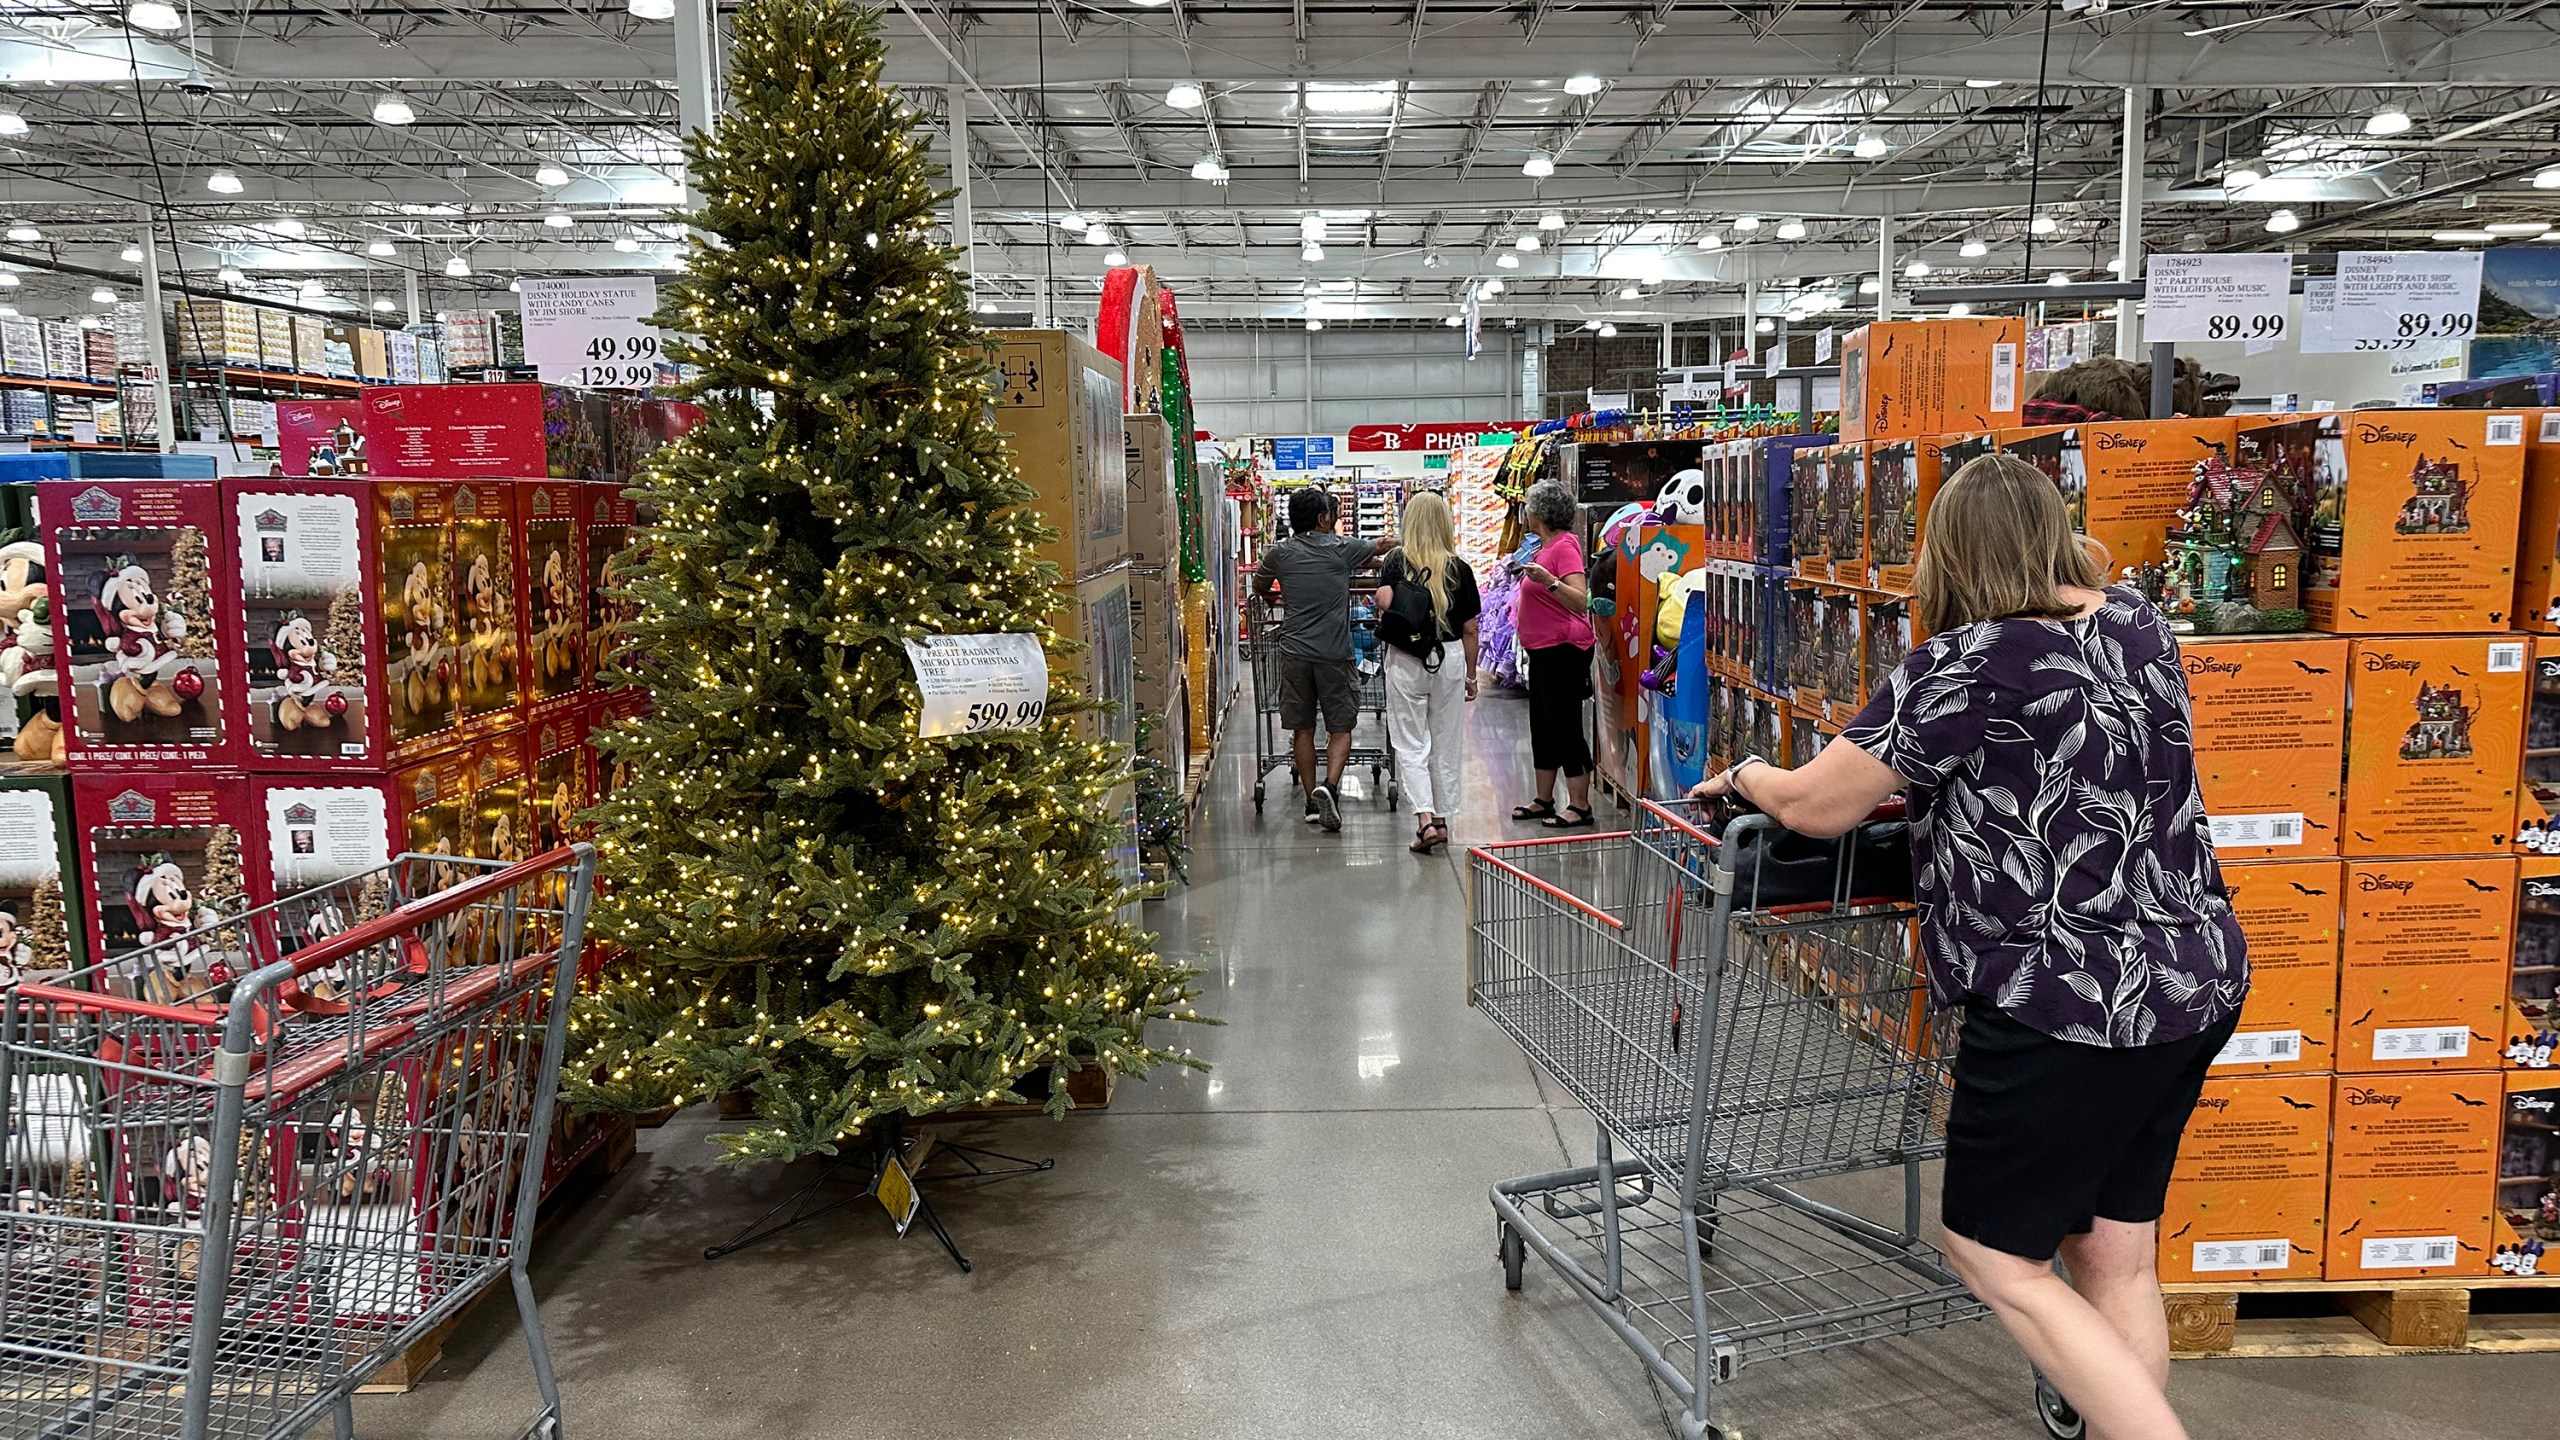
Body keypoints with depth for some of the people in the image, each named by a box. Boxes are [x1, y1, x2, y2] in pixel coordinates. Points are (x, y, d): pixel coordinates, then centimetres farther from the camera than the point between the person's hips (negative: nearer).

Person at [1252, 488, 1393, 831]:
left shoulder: (1280, 553, 3)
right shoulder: (1341, 548, -2)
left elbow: (1259, 586, 22)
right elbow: (1381, 546, 18)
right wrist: (1402, 543, 41)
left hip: (1295, 652, 2)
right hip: (1334, 654, -2)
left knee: (1303, 729, 10)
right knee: (1340, 728, 6)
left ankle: (1312, 802, 13)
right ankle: (1330, 785, -15)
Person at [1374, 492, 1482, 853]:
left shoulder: (1396, 560, -5)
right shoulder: (1459, 568, 0)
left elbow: (1384, 600, -22)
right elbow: (1470, 629, 2)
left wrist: (1385, 621, 1)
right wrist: (1471, 675, 13)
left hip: (1405, 661, -2)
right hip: (1449, 659, 2)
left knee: (1410, 745, 4)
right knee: (1445, 744, 13)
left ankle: (1425, 819, -10)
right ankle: (1441, 818, 22)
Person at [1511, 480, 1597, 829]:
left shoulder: (1565, 546, -15)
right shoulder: (1546, 546, 14)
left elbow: (1580, 601, -26)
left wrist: (1549, 580, -36)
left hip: (1563, 651, -11)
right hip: (1543, 652, 11)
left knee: (1565, 727, -7)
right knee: (1542, 727, 15)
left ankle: (1579, 806, -1)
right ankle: (1544, 801, 24)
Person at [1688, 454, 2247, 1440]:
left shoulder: (1968, 664, -18)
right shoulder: (2138, 623, 5)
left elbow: (1815, 808, -13)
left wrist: (1744, 776, 7)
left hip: (2066, 1013, -8)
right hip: (2197, 983, 8)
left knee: (1995, 1258, 8)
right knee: (2116, 1255, 18)